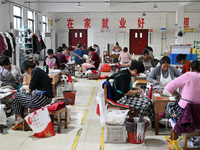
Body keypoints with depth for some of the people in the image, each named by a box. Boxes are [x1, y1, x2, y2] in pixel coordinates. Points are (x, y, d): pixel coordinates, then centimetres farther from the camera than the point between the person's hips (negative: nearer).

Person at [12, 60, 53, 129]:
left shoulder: (35, 71, -12)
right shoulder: (40, 71, 16)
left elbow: (32, 86, -19)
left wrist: (30, 88, 2)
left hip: (42, 99, -10)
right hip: (48, 98, 10)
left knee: (17, 96, 7)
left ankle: (19, 118, 13)